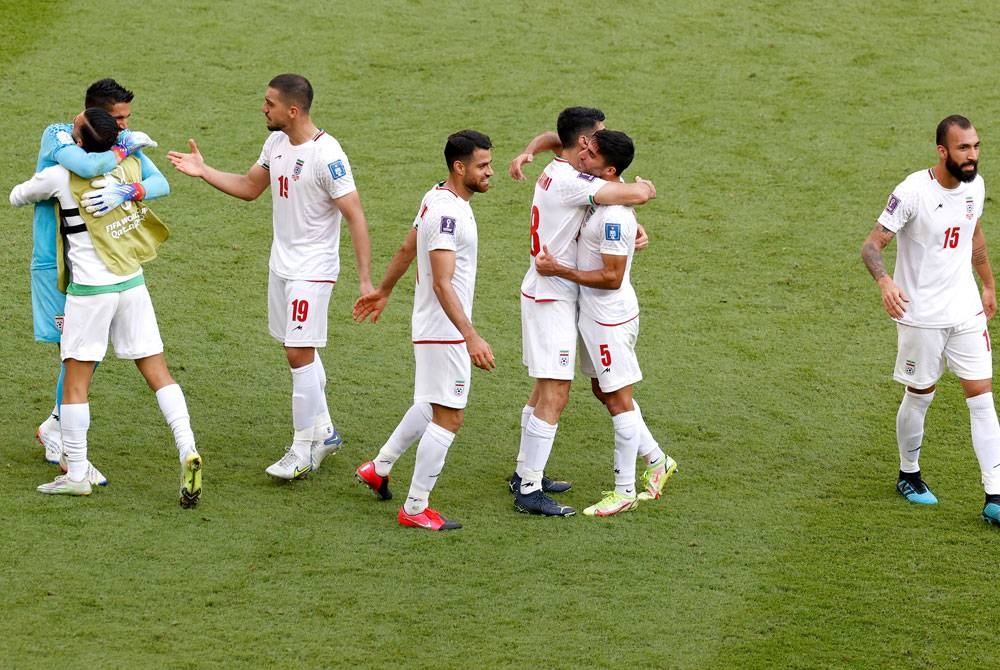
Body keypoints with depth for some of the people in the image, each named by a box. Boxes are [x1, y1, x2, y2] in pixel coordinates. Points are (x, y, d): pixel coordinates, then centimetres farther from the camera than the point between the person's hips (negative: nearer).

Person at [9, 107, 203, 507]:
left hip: (89, 289, -5)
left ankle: (76, 474, 5)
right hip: (133, 283, 5)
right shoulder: (129, 164, 0)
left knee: (75, 382, 4)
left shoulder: (60, 177, -12)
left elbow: (17, 197, 7)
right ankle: (187, 451, -9)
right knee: (158, 373, 5)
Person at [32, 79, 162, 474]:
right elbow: (89, 166, -38)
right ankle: (70, 452, 2)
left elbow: (160, 183, -13)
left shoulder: (125, 143, 1)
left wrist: (126, 192, -33)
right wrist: (125, 149, -22)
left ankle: (54, 427, 33)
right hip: (56, 261, -6)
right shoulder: (57, 136, -16)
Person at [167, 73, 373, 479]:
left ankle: (305, 450, 0)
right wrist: (203, 171, 5)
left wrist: (365, 281, -24)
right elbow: (249, 188, 19)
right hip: (281, 263, 9)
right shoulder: (276, 142, 3)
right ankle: (324, 432, 31)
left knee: (299, 354, -9)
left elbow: (355, 217, -21)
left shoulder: (327, 156, -22)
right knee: (300, 350, 17)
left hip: (312, 270, -9)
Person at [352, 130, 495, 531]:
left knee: (430, 407, 25)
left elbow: (406, 251, 21)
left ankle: (379, 468, 35)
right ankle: (415, 509, 2)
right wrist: (472, 338, -34)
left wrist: (383, 292, 35)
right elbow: (443, 284, -30)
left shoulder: (437, 199, 7)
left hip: (431, 328, 10)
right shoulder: (448, 213, -24)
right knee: (449, 418, -3)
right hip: (444, 332, -10)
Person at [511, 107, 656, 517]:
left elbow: (609, 201, 19)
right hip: (554, 299, -10)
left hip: (543, 294, 10)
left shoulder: (556, 173, 11)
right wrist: (643, 188, -5)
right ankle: (529, 492, -11)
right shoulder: (570, 182, -22)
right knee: (555, 395, -10)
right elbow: (637, 194, -29)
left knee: (544, 389, 20)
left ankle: (525, 472, 30)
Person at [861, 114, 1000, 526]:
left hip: (966, 310, 5)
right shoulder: (912, 193, -19)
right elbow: (872, 245, -18)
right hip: (921, 315, -5)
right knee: (920, 396, 9)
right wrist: (884, 281, -37)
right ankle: (909, 475, 32)